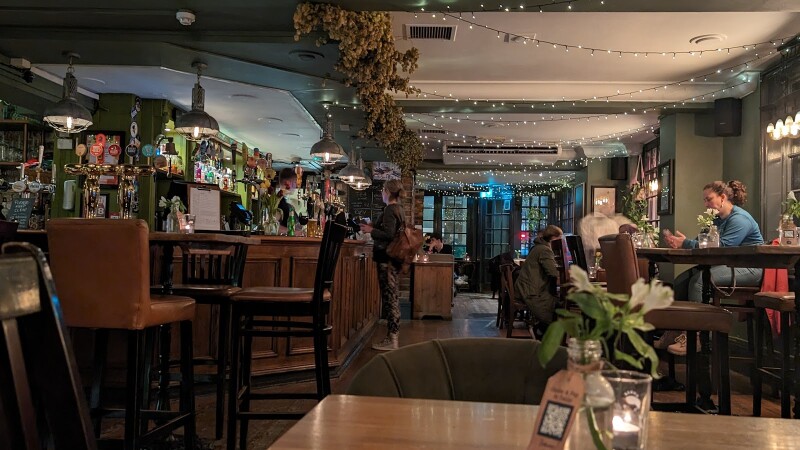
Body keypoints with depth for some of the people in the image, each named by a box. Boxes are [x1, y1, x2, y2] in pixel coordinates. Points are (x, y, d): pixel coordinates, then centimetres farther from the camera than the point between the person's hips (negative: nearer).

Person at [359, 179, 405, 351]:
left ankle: (391, 340, -5)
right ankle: (394, 335, 19)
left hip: (386, 258, -10)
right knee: (393, 296, 12)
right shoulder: (398, 208, 16)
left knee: (389, 297, -8)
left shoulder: (389, 210, -13)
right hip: (392, 257, 10)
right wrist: (374, 226, 20)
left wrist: (371, 230, -11)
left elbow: (389, 235, -21)